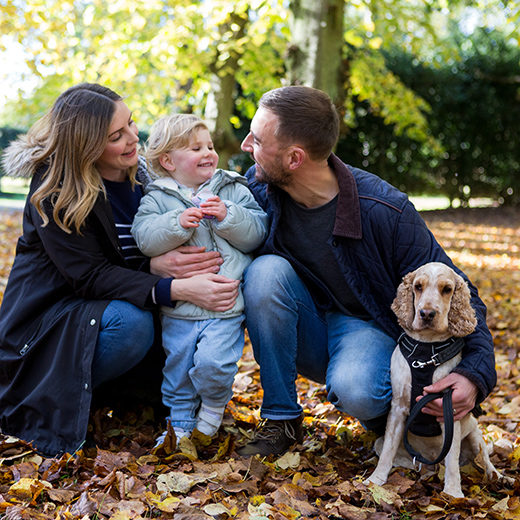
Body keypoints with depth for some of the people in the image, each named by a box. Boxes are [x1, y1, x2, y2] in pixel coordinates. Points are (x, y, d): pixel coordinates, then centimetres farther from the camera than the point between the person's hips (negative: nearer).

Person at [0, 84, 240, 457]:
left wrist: (158, 265, -24)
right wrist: (178, 289, -37)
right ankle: (57, 404, -11)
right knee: (131, 322, -34)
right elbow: (90, 276, -25)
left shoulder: (139, 173, 0)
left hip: (111, 303, 6)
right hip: (52, 312, -6)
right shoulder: (55, 190, -19)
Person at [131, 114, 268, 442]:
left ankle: (214, 405, 16)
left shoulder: (235, 191, 6)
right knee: (177, 369, 11)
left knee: (212, 363, -16)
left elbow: (257, 233, -2)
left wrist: (228, 217, -17)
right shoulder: (157, 198, 3)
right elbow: (144, 237, -10)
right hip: (177, 308, 2)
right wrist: (178, 224, -23)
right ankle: (181, 422, 34)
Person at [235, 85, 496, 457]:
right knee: (267, 270, -27)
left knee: (353, 390, -37)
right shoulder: (257, 185, -12)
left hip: (369, 326, -4)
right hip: (304, 333, 4)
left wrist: (475, 374, -33)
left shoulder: (385, 212, -24)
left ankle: (389, 409, 4)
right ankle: (281, 419, -13)